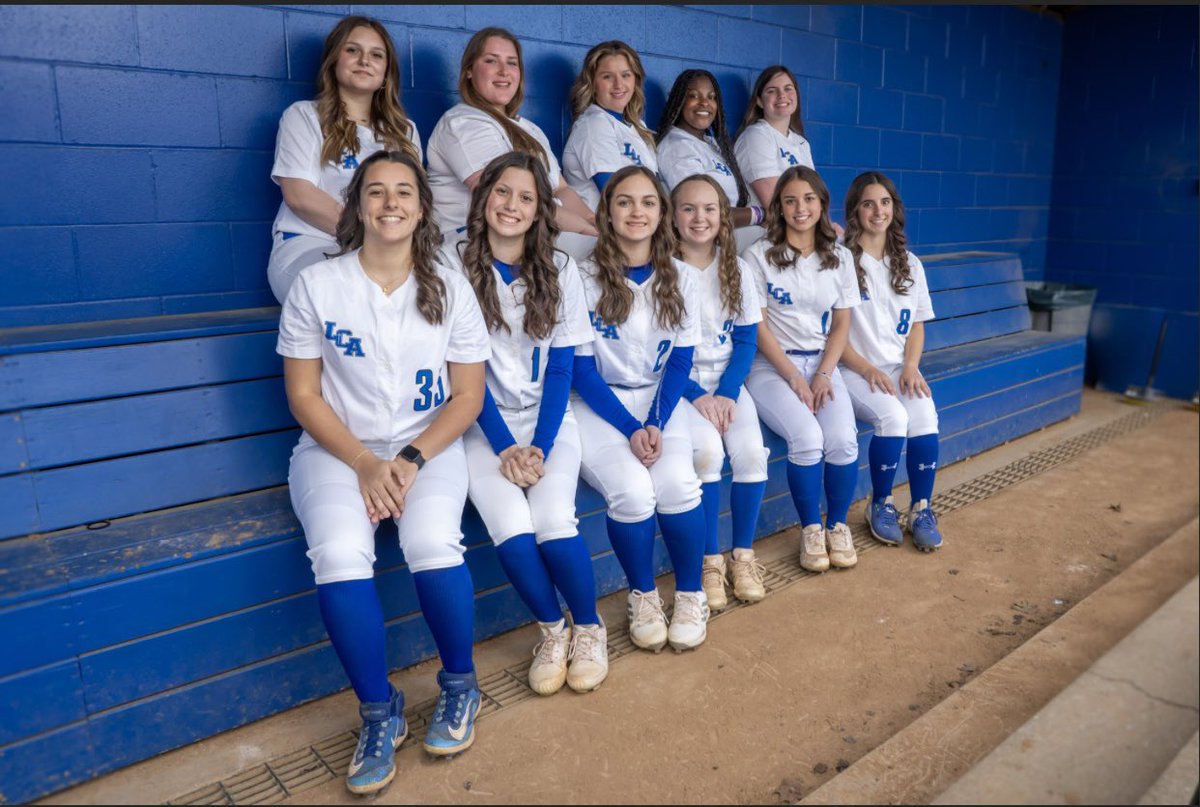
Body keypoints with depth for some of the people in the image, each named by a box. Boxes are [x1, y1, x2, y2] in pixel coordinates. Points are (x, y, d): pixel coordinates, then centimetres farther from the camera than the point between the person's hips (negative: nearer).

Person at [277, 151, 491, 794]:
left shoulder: (450, 289, 3)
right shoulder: (316, 286, -1)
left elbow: (468, 395, 2)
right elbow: (303, 394, -1)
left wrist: (411, 460, -13)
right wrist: (364, 464, -14)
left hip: (429, 446, 1)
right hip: (337, 449, 0)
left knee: (433, 546, -29)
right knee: (339, 555, -29)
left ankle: (460, 684, 1)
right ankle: (379, 710, -4)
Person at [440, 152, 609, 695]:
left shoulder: (560, 270, 3)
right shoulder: (455, 263, -3)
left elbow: (560, 369, 0)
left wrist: (540, 447, -12)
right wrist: (504, 447, -14)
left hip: (548, 420, 1)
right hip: (484, 424, -1)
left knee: (554, 520, -23)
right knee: (509, 525, -25)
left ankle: (589, 627, 5)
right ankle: (552, 629, 4)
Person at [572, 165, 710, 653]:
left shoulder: (678, 279, 4)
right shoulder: (584, 279, -8)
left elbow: (680, 361, 3)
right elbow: (582, 370, -8)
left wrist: (656, 424, -12)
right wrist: (630, 429, -16)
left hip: (658, 398, 3)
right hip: (598, 404, -2)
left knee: (678, 485, -25)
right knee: (632, 492, -27)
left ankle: (690, 593, 2)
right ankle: (642, 595, 2)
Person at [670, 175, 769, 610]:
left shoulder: (736, 270, 6)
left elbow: (746, 339, 4)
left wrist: (727, 393, -10)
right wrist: (696, 395, -17)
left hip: (727, 380, 3)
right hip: (678, 382, -3)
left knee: (751, 452, -21)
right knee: (707, 450, -28)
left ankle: (742, 555, 0)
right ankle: (709, 561, -10)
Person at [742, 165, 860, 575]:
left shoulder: (840, 257, 10)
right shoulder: (759, 256, -2)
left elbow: (841, 324, 9)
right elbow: (758, 326, -6)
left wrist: (823, 375, -7)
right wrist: (794, 378, -12)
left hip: (822, 362, 3)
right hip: (772, 364, -3)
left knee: (844, 440, -22)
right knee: (808, 438, -28)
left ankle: (837, 524, 3)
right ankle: (810, 529, -4)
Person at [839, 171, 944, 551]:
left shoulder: (909, 264, 15)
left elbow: (917, 326, 16)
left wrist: (911, 367, -3)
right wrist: (868, 370, -15)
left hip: (900, 368, 4)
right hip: (854, 370, -4)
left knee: (925, 418, -25)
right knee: (893, 417, -29)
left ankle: (921, 510, -9)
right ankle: (880, 505, -6)